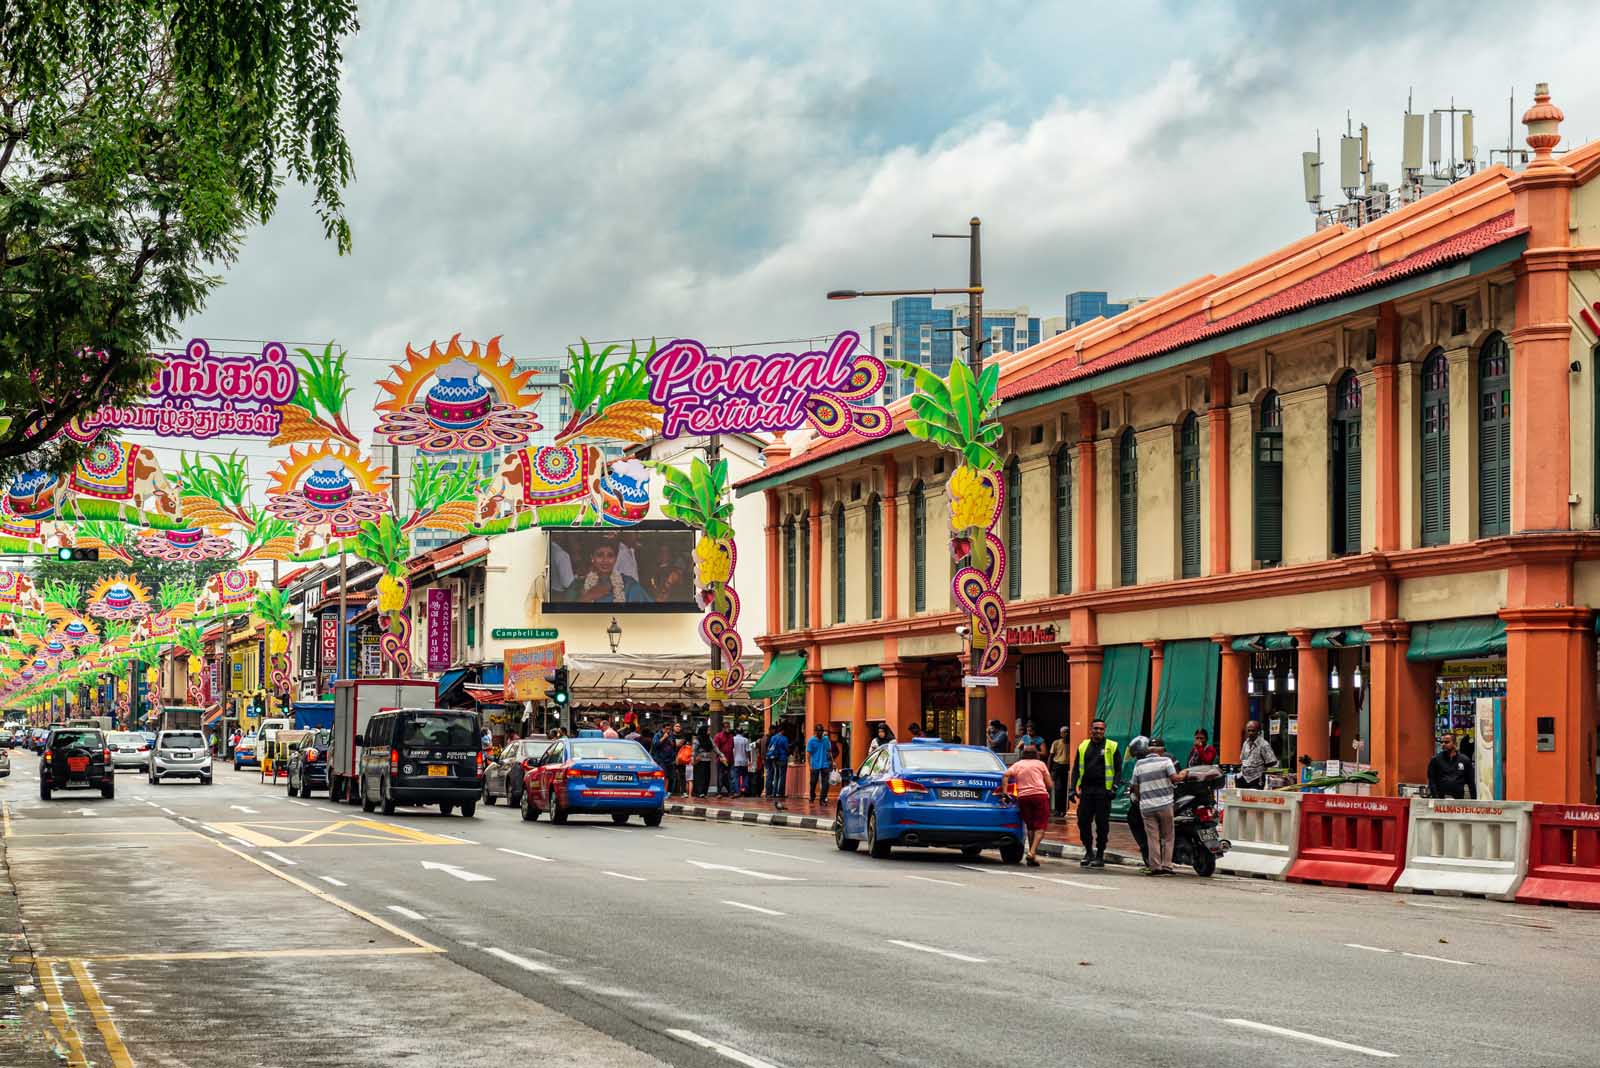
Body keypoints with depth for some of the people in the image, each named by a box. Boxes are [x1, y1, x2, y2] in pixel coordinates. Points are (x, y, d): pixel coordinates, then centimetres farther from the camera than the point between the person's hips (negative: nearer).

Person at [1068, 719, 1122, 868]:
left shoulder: (1111, 747, 2)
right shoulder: (1083, 746, 12)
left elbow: (1118, 769, 0)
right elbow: (1076, 769, 13)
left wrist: (1114, 787, -12)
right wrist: (1073, 788, 4)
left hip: (1103, 792, -3)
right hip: (1086, 791, 3)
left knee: (1102, 824, -1)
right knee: (1083, 821, 2)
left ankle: (1100, 855, 7)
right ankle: (1088, 852, 17)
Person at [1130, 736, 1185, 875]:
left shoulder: (1139, 765, 11)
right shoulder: (1165, 761, 0)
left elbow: (1135, 787, 11)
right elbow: (1175, 778, -11)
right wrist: (1183, 775, 9)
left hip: (1146, 806, 2)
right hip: (1165, 804, -2)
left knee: (1153, 838, 2)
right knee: (1167, 837, 6)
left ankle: (1155, 867, -3)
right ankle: (1166, 865, 0)